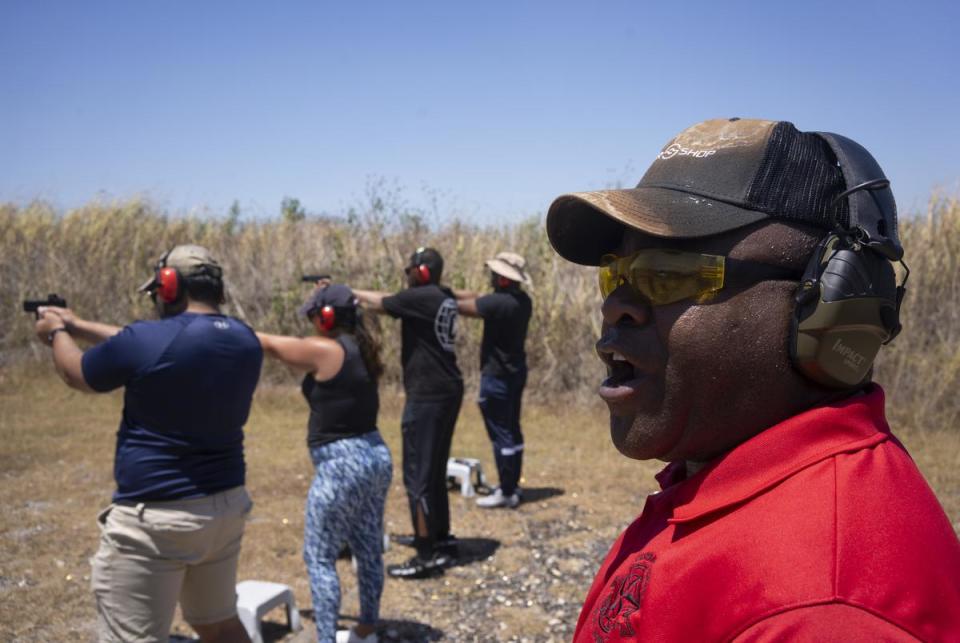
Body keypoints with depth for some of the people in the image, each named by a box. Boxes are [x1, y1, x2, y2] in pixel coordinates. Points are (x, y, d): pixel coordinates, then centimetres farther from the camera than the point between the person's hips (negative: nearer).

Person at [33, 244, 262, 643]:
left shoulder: (145, 341, -17)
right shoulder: (244, 341, 2)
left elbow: (77, 375, 3)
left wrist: (57, 333, 24)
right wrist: (78, 325, 26)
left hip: (155, 519, -7)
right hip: (227, 507, 7)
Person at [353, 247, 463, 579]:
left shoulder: (419, 298, -15)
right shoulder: (445, 298, 10)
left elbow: (379, 302, -1)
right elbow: (390, 300, 19)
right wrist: (361, 293, 15)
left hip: (428, 396, -10)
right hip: (447, 391, 10)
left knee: (418, 474, -5)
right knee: (434, 470, 20)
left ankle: (427, 557, -2)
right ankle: (440, 538, 31)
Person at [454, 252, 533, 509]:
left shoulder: (498, 302, -23)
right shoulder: (522, 300, 4)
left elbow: (462, 306, -15)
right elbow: (476, 297, 9)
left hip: (497, 377, -9)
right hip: (516, 372, 9)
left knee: (501, 434, -2)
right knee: (512, 431, 16)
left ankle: (507, 493, 4)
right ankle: (511, 485, 27)